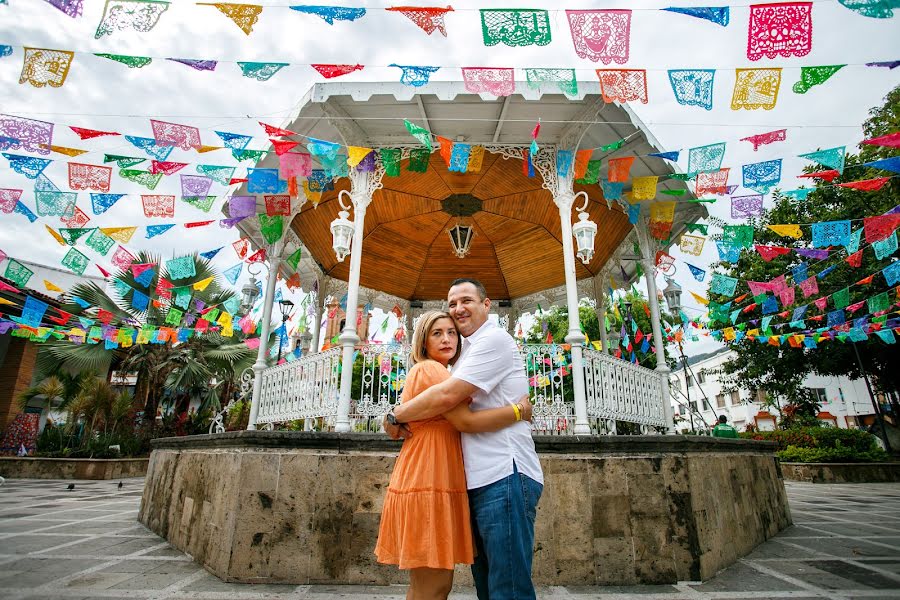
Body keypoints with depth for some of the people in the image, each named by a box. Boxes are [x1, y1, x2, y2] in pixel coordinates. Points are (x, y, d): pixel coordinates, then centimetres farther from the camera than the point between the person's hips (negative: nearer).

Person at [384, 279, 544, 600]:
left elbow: (447, 396, -19)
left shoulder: (494, 339, -9)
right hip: (482, 480, 10)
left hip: (505, 477, -10)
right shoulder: (468, 351, 23)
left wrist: (395, 417, -6)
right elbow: (457, 410, 20)